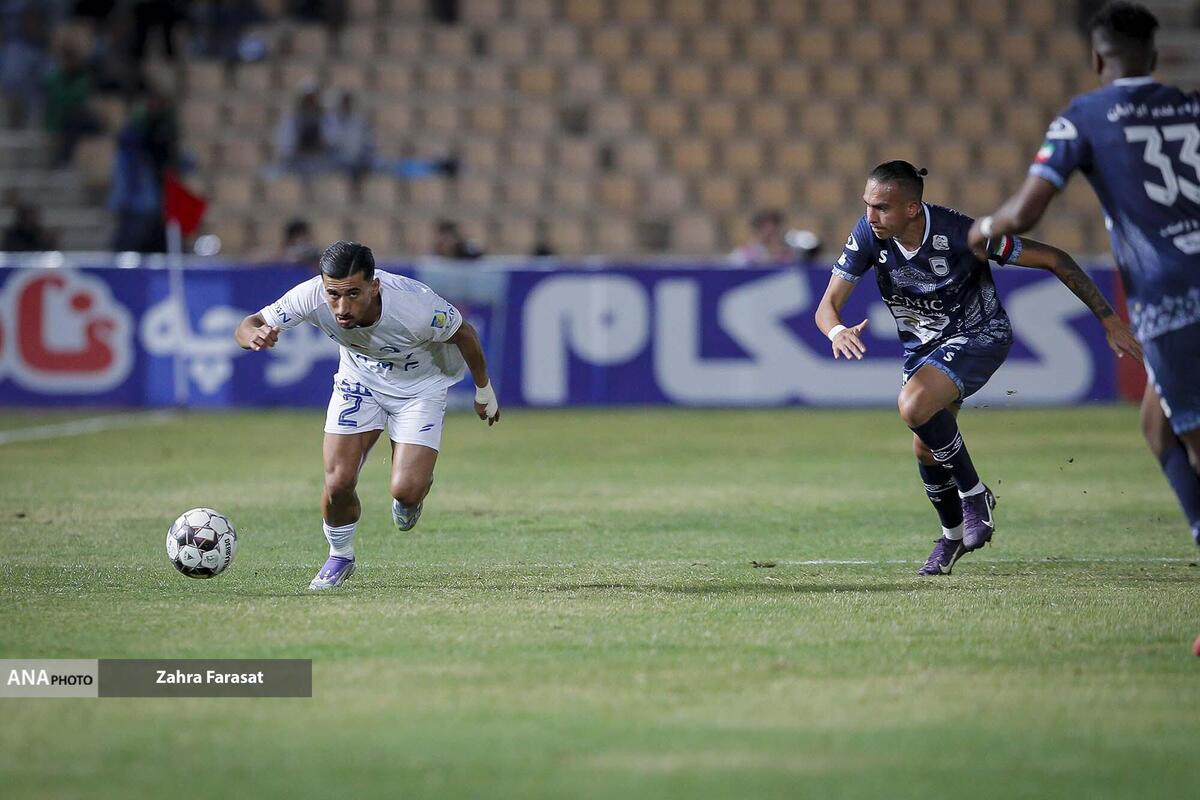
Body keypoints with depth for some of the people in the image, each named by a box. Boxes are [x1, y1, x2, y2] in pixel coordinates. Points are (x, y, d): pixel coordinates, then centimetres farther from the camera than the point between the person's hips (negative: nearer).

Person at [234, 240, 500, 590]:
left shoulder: (415, 306, -38)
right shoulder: (312, 296, -32)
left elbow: (464, 334, -18)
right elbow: (247, 327, -23)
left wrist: (484, 391, -1)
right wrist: (254, 333, -49)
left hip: (420, 386, -2)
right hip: (359, 381, 2)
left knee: (405, 491, -16)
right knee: (338, 483, -10)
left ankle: (412, 498, 25)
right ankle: (340, 557, 22)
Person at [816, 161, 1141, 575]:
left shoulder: (958, 234, -32)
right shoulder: (868, 235, -20)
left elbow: (1052, 259, -23)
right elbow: (828, 305, -16)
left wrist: (1108, 319, -21)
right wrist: (837, 332, -42)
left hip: (978, 335, -6)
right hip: (922, 346, 6)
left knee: (914, 406, -30)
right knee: (925, 450, 9)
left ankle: (973, 494, -8)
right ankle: (953, 534, 38)